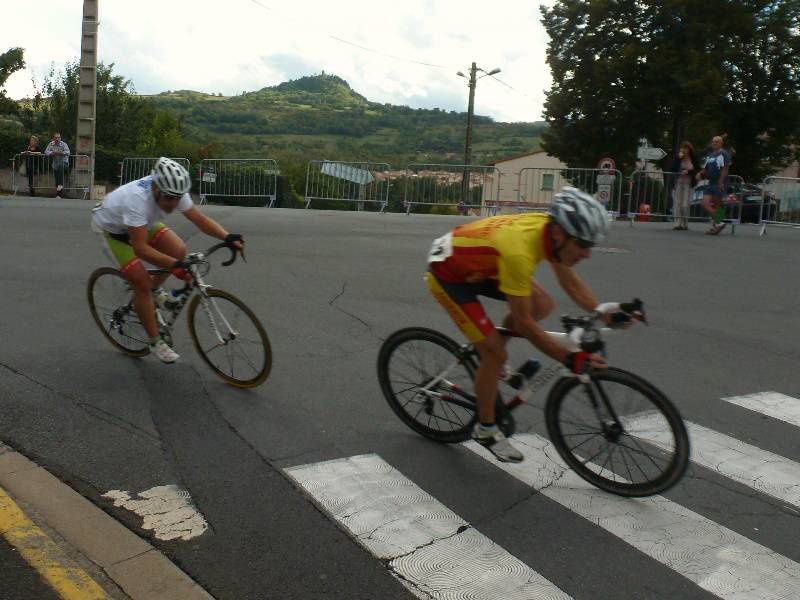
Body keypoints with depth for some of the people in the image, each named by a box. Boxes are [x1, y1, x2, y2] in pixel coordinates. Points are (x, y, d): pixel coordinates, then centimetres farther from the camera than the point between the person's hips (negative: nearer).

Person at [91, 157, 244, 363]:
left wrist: (228, 237, -33)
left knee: (178, 250, -12)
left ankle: (155, 289, 16)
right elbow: (141, 248, -44)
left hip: (141, 223, 7)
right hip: (111, 229, -6)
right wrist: (174, 265, -52)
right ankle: (155, 342, -1)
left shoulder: (173, 193, -24)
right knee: (142, 283, -15)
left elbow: (200, 218, -18)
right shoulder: (137, 199, -43)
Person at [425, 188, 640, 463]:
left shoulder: (551, 229, -15)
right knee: (495, 353, -11)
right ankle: (485, 429, 10)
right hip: (448, 273, -8)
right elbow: (524, 323, -30)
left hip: (476, 264, 8)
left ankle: (486, 349, 16)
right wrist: (571, 359, -28)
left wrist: (607, 315, -9)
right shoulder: (519, 250, -38)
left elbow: (571, 282, 1)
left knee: (543, 305, -3)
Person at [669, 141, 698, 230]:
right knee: (677, 204, -4)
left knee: (685, 205, -6)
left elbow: (696, 171, 4)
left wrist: (688, 171, -11)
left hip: (688, 184, -1)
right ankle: (678, 224, 0)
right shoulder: (678, 158, 4)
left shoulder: (693, 159, 3)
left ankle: (685, 224, 6)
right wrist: (678, 158, -10)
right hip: (678, 183, 1)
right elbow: (672, 169, -6)